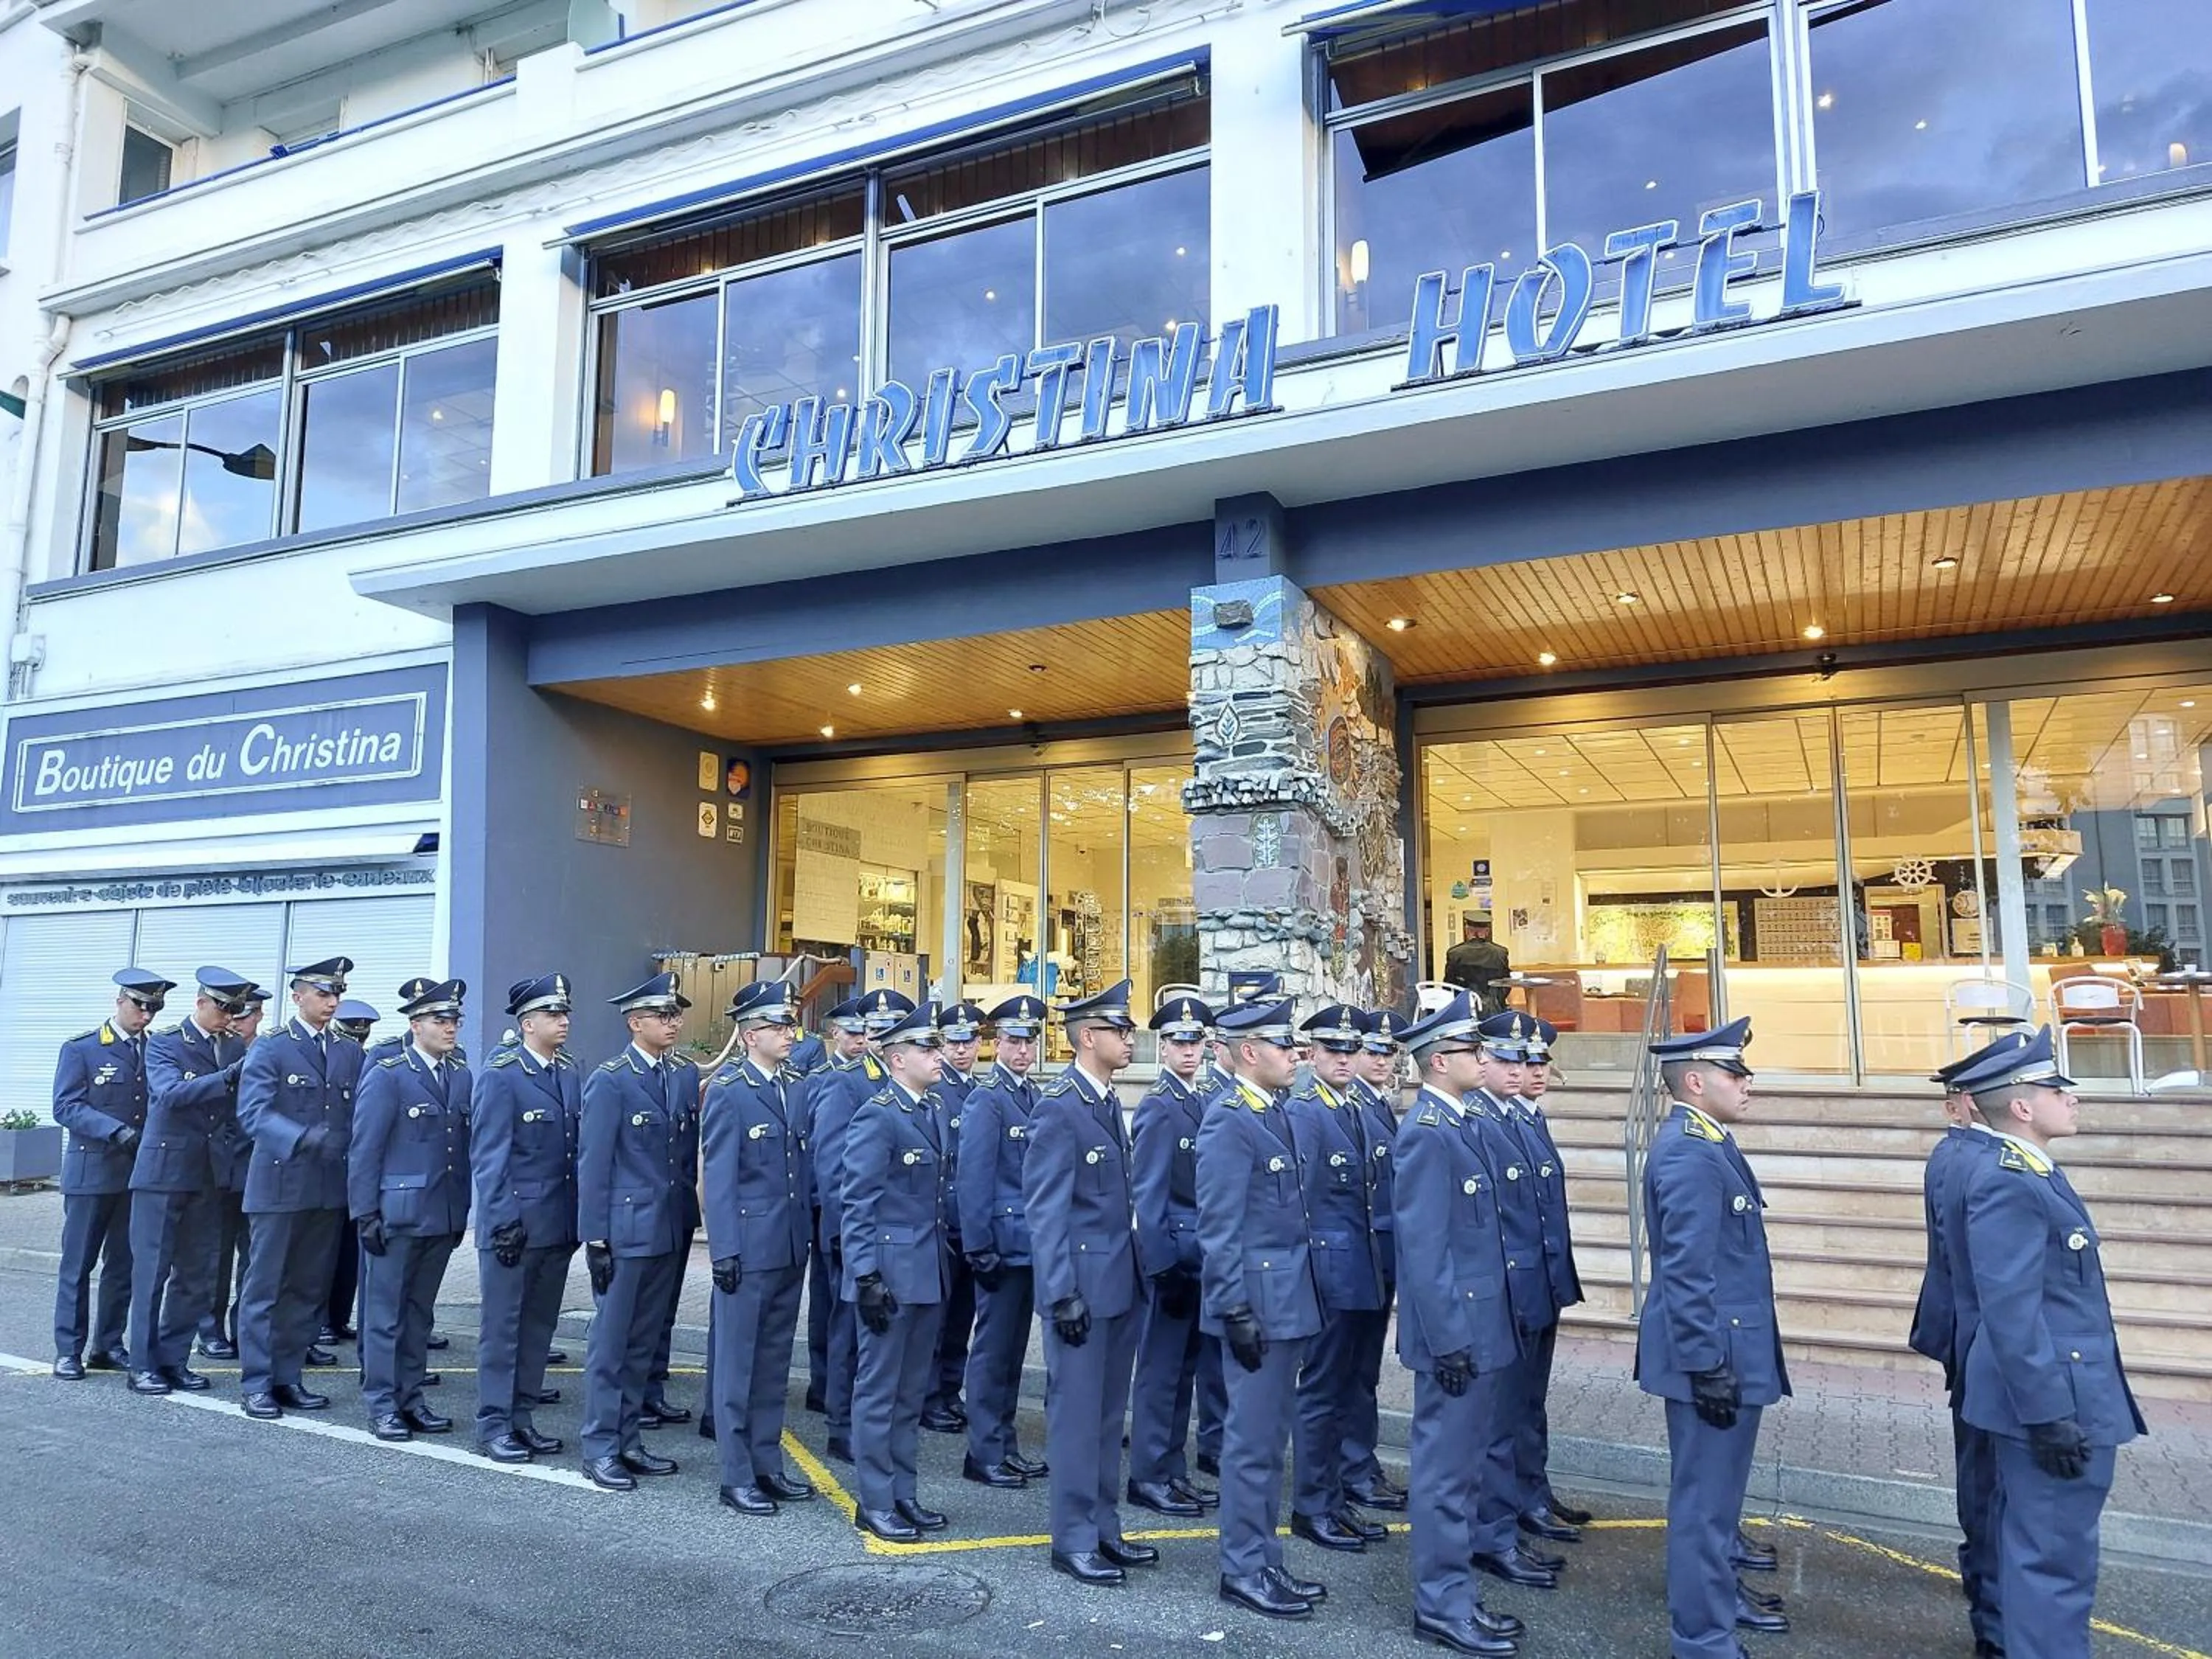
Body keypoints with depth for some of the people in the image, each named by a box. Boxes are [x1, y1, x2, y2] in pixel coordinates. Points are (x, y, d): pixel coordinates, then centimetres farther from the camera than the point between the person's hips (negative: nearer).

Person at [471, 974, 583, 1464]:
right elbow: (488, 1157, -12)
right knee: (502, 1326, 4)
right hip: (513, 1224, -6)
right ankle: (494, 1424, 14)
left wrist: (581, 1219, 9)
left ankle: (522, 1416, 24)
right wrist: (503, 1221, -16)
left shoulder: (571, 1074, 9)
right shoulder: (501, 1076, -10)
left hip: (559, 1225, 6)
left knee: (540, 1325, 13)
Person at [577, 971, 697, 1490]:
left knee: (643, 1343, 14)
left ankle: (628, 1442, 25)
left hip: (670, 1231, 6)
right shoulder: (609, 1082, -10)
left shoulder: (687, 1075, 7)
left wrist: (691, 1215, 7)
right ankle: (600, 1450, 14)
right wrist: (595, 1240, -11)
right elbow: (593, 1165, -10)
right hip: (624, 1231, -6)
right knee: (610, 1342, 3)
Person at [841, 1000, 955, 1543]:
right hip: (891, 1273, -8)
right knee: (879, 1390, 5)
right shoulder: (876, 1116, -14)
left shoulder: (934, 1112, 10)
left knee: (912, 1391, 16)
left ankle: (903, 1494, 27)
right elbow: (856, 1206, -16)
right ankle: (874, 1503, 16)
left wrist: (956, 1246, 15)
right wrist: (866, 1277, -19)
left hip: (929, 1274, 8)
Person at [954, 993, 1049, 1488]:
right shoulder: (986, 1099, -12)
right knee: (993, 1349, 2)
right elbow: (973, 1180, -14)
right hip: (1003, 1242, -7)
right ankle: (985, 1455, 12)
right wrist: (980, 1250, -16)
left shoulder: (1035, 1096, 10)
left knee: (1014, 1349, 15)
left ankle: (1007, 1447, 25)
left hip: (1031, 1242, 7)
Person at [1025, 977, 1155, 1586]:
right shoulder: (1058, 1107, -16)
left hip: (1120, 1283, 8)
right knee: (1076, 1413, 3)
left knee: (1109, 1413, 17)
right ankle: (1074, 1540, 16)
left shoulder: (1109, 1101, 10)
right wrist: (1062, 1294, -19)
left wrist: (1136, 1272, 13)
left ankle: (1105, 1528, 28)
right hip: (1082, 1283, -8)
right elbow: (1045, 1210, -17)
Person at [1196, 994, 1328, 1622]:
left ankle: (1265, 1561, 28)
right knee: (1253, 1441, 2)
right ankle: (1244, 1570, 14)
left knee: (1270, 1440, 17)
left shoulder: (1275, 1114, 11)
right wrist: (1236, 1313, -20)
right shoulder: (1228, 1121, -17)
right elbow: (1219, 1231, -19)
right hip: (1258, 1304, -9)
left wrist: (1302, 1299, 17)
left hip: (1287, 1302, 9)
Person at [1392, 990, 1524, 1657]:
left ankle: (1456, 1593, 29)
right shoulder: (1426, 1133, -19)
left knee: (1462, 1468, 17)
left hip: (1481, 1326, 10)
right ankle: (1440, 1605, 14)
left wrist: (1479, 1331, 17)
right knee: (1446, 1469, 2)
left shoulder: (1461, 1125, 11)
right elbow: (1423, 1250, -22)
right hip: (1456, 1331, -10)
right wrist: (1448, 1340, -21)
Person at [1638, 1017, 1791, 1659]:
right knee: (1705, 1497, 1)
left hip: (1728, 1349, 11)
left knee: (1716, 1490, 25)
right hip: (1714, 1355, -11)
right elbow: (1687, 1274, -24)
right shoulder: (1689, 1153, -22)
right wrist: (1709, 1365, -22)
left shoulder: (1706, 1142, 10)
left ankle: (1716, 1593, 42)